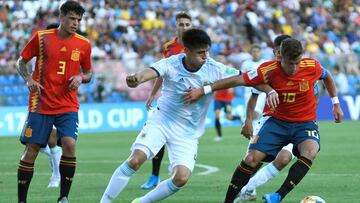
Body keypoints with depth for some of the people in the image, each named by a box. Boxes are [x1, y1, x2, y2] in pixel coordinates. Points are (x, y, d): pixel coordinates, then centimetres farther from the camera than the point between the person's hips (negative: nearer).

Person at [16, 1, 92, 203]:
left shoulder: (84, 44, 2)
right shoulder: (41, 37, -1)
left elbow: (88, 73, 15)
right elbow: (21, 61, 10)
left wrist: (81, 77, -8)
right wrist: (28, 78, -9)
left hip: (68, 106, 0)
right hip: (40, 104, 0)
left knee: (69, 144, -21)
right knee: (31, 150, -2)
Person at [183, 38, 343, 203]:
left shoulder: (312, 67, -14)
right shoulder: (269, 70, -18)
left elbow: (327, 76, 10)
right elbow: (237, 80, -17)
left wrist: (336, 104, 16)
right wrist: (203, 90, -19)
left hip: (305, 123, 0)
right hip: (277, 120, 0)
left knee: (310, 151, -32)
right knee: (252, 159, -14)